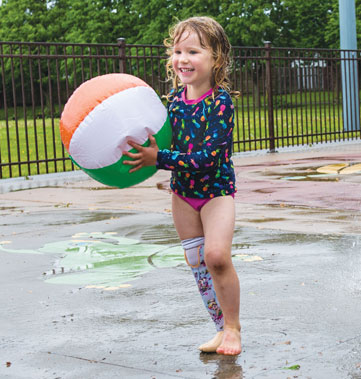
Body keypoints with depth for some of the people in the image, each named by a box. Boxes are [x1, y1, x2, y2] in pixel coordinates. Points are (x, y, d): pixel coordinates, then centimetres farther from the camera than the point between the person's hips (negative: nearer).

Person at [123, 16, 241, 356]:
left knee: (216, 255, -21)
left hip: (217, 188, -6)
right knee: (197, 263, 9)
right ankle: (222, 328, 23)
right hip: (182, 191, 6)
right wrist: (143, 152, -8)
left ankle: (233, 327, -1)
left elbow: (207, 156, -29)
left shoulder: (220, 101, -21)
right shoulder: (175, 96, -2)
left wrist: (159, 159, -34)